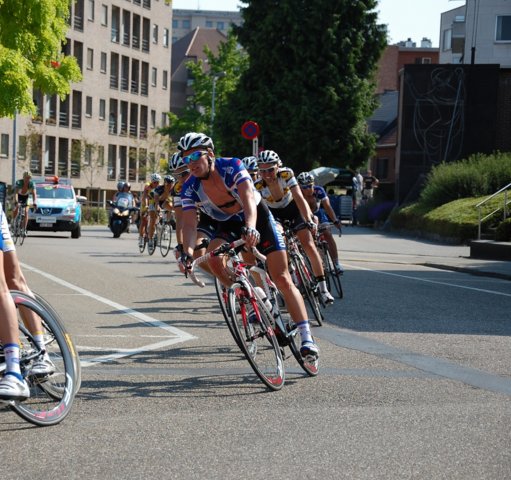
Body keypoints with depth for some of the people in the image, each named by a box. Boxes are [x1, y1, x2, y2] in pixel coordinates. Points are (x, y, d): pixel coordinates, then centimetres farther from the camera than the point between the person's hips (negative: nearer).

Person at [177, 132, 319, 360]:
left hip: (257, 216, -3)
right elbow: (189, 224, -26)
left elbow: (248, 199, -41)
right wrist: (187, 252, -46)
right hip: (229, 224, 3)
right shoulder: (190, 189, -17)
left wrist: (250, 228, -61)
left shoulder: (232, 167, -28)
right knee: (213, 258, -29)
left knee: (282, 280, -10)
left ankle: (307, 337, -10)